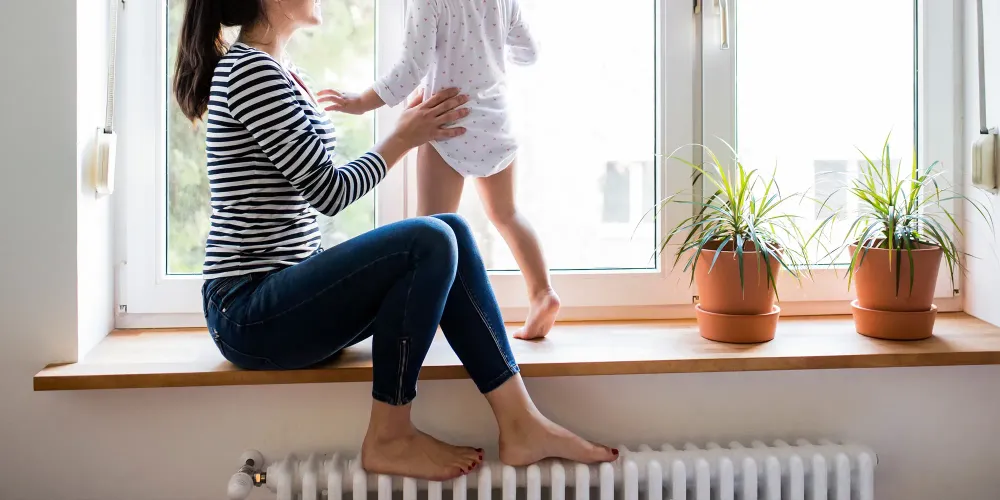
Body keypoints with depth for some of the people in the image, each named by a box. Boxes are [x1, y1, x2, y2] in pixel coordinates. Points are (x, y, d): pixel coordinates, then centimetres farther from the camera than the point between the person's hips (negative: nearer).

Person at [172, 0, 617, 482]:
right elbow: (328, 192, -15)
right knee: (430, 242, -23)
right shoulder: (251, 71, -15)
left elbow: (315, 187, 17)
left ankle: (520, 423, -5)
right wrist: (404, 137, -2)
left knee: (451, 232, -1)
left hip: (279, 294, 10)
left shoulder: (272, 71, 16)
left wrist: (408, 129, 11)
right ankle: (389, 438, -10)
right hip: (248, 314, -10)